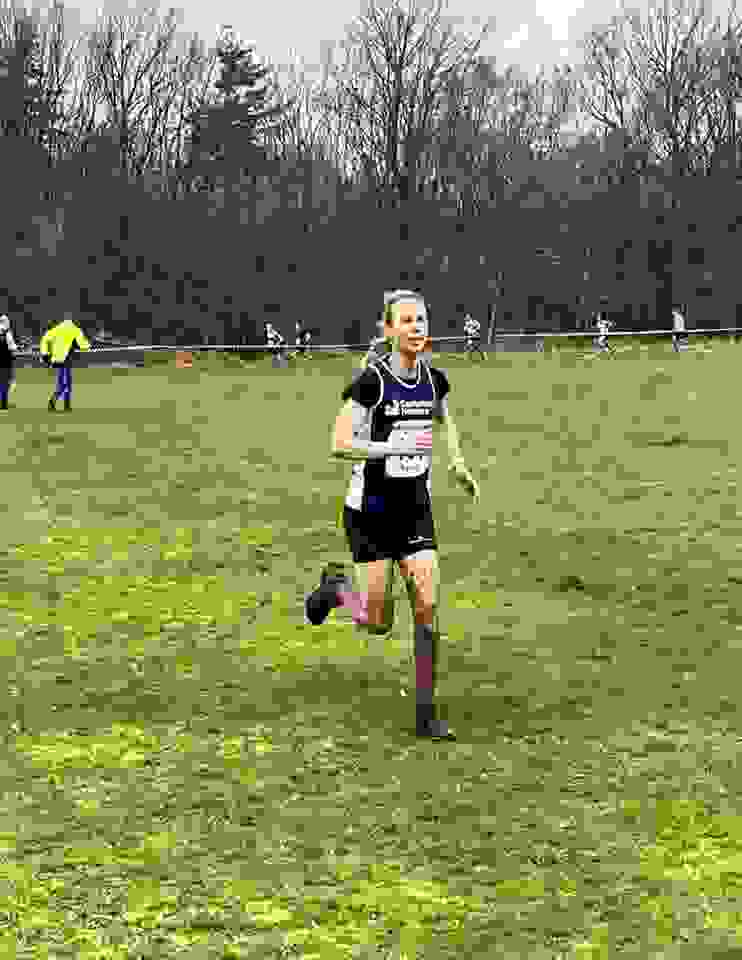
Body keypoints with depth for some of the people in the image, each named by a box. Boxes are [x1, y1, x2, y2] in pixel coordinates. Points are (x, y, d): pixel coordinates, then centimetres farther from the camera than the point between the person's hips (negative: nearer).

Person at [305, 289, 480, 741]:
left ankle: (427, 713, 2)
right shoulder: (372, 381, -16)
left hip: (416, 508, 4)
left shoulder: (434, 379, 1)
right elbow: (339, 444, -20)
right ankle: (336, 587, 35)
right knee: (379, 623, 0)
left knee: (428, 606, -7)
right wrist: (397, 447, -29)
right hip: (371, 509, -4)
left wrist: (458, 461, 8)